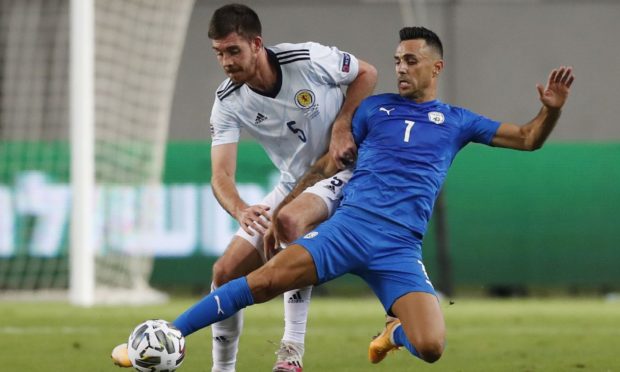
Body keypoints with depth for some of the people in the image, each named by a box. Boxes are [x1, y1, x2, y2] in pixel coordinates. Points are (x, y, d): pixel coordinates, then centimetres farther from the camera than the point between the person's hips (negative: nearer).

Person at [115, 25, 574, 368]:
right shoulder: (376, 108, 16)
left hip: (400, 248, 0)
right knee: (264, 281, -22)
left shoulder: (456, 122, 15)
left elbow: (528, 139, 18)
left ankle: (395, 330, 17)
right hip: (350, 224, 0)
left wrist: (551, 109, -2)